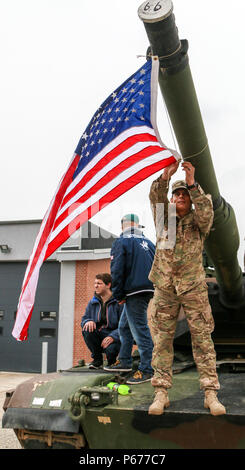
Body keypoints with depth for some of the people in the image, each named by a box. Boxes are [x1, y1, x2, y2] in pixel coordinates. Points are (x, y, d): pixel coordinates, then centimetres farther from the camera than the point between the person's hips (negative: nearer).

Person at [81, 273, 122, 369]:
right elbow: (84, 319, 9)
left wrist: (112, 337, -30)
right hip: (98, 336, 5)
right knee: (87, 330, -25)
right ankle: (97, 359, -2)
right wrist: (88, 321, -17)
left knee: (110, 348, -35)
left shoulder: (118, 302, -10)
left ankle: (112, 361, 6)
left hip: (114, 338, -4)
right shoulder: (92, 302, 7)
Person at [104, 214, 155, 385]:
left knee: (140, 329, -6)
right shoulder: (149, 243, 16)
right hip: (148, 290, 9)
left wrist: (119, 295, -5)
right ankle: (124, 362, 28)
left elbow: (117, 271, -11)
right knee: (124, 326, 20)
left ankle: (146, 370, -2)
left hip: (133, 292, -8)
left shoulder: (121, 242, -5)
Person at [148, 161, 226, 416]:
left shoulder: (198, 221, 5)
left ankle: (211, 393, 6)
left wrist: (192, 184, -28)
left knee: (203, 339, -1)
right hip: (165, 288, 1)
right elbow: (155, 198, -9)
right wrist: (165, 175, -25)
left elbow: (206, 211, -18)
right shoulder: (164, 218, 8)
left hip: (194, 287, -1)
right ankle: (161, 393, 9)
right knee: (162, 340, 2)